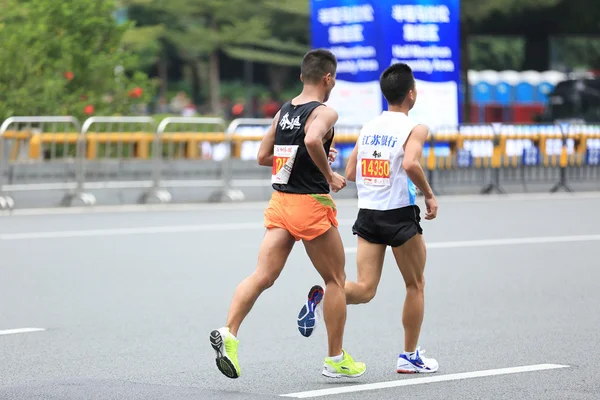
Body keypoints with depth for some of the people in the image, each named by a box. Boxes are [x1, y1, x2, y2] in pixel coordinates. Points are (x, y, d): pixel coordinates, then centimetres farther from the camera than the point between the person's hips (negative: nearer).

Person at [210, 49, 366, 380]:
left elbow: (263, 157, 18)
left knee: (263, 276, -3)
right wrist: (328, 174, -18)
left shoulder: (283, 112, 12)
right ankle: (336, 360, 16)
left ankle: (228, 333, -25)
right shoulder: (324, 113, -10)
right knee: (335, 280, 10)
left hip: (280, 203, 6)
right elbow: (312, 140, -32)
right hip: (311, 204, -6)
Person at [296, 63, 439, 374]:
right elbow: (410, 163, -27)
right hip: (400, 216, -5)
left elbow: (350, 174, 12)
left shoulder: (367, 127, 10)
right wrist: (429, 194, -12)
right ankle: (409, 357, 19)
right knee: (415, 286, 14)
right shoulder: (414, 129, -8)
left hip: (367, 215, 5)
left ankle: (322, 296, -27)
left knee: (364, 290, 2)